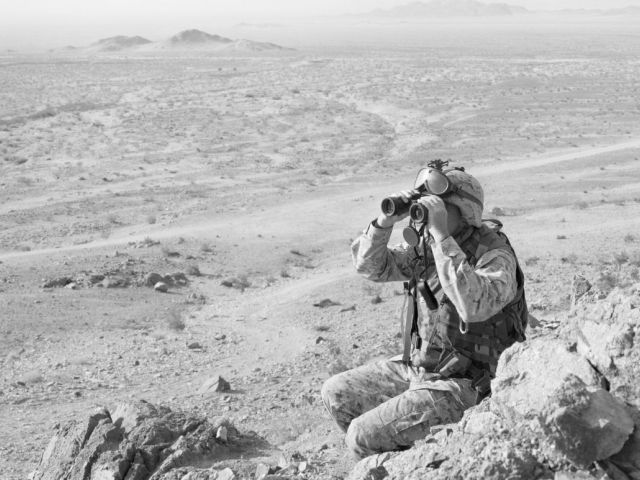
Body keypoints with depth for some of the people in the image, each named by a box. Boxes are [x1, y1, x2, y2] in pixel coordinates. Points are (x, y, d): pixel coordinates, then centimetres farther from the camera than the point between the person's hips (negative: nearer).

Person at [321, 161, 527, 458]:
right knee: (336, 394, 8)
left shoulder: (495, 256, -21)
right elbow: (370, 266, 6)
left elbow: (474, 305, -41)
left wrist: (441, 236, -38)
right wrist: (385, 221, -13)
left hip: (463, 386, -8)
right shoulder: (427, 245, 1)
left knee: (362, 436, -15)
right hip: (417, 367, 8)